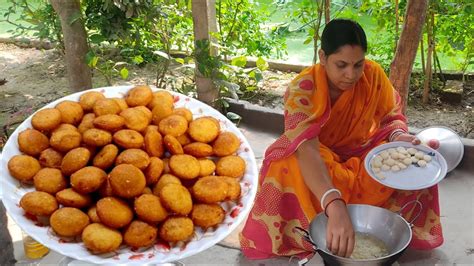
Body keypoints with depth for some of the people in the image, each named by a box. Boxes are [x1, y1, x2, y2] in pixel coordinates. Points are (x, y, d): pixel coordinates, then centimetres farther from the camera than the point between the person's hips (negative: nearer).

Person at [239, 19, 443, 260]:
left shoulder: (374, 75, -18)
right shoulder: (302, 89, -31)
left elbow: (393, 116, -4)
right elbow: (307, 149, -45)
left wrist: (398, 136, -31)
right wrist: (335, 208, -60)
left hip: (360, 153, 4)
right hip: (317, 161, -3)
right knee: (285, 168, -36)